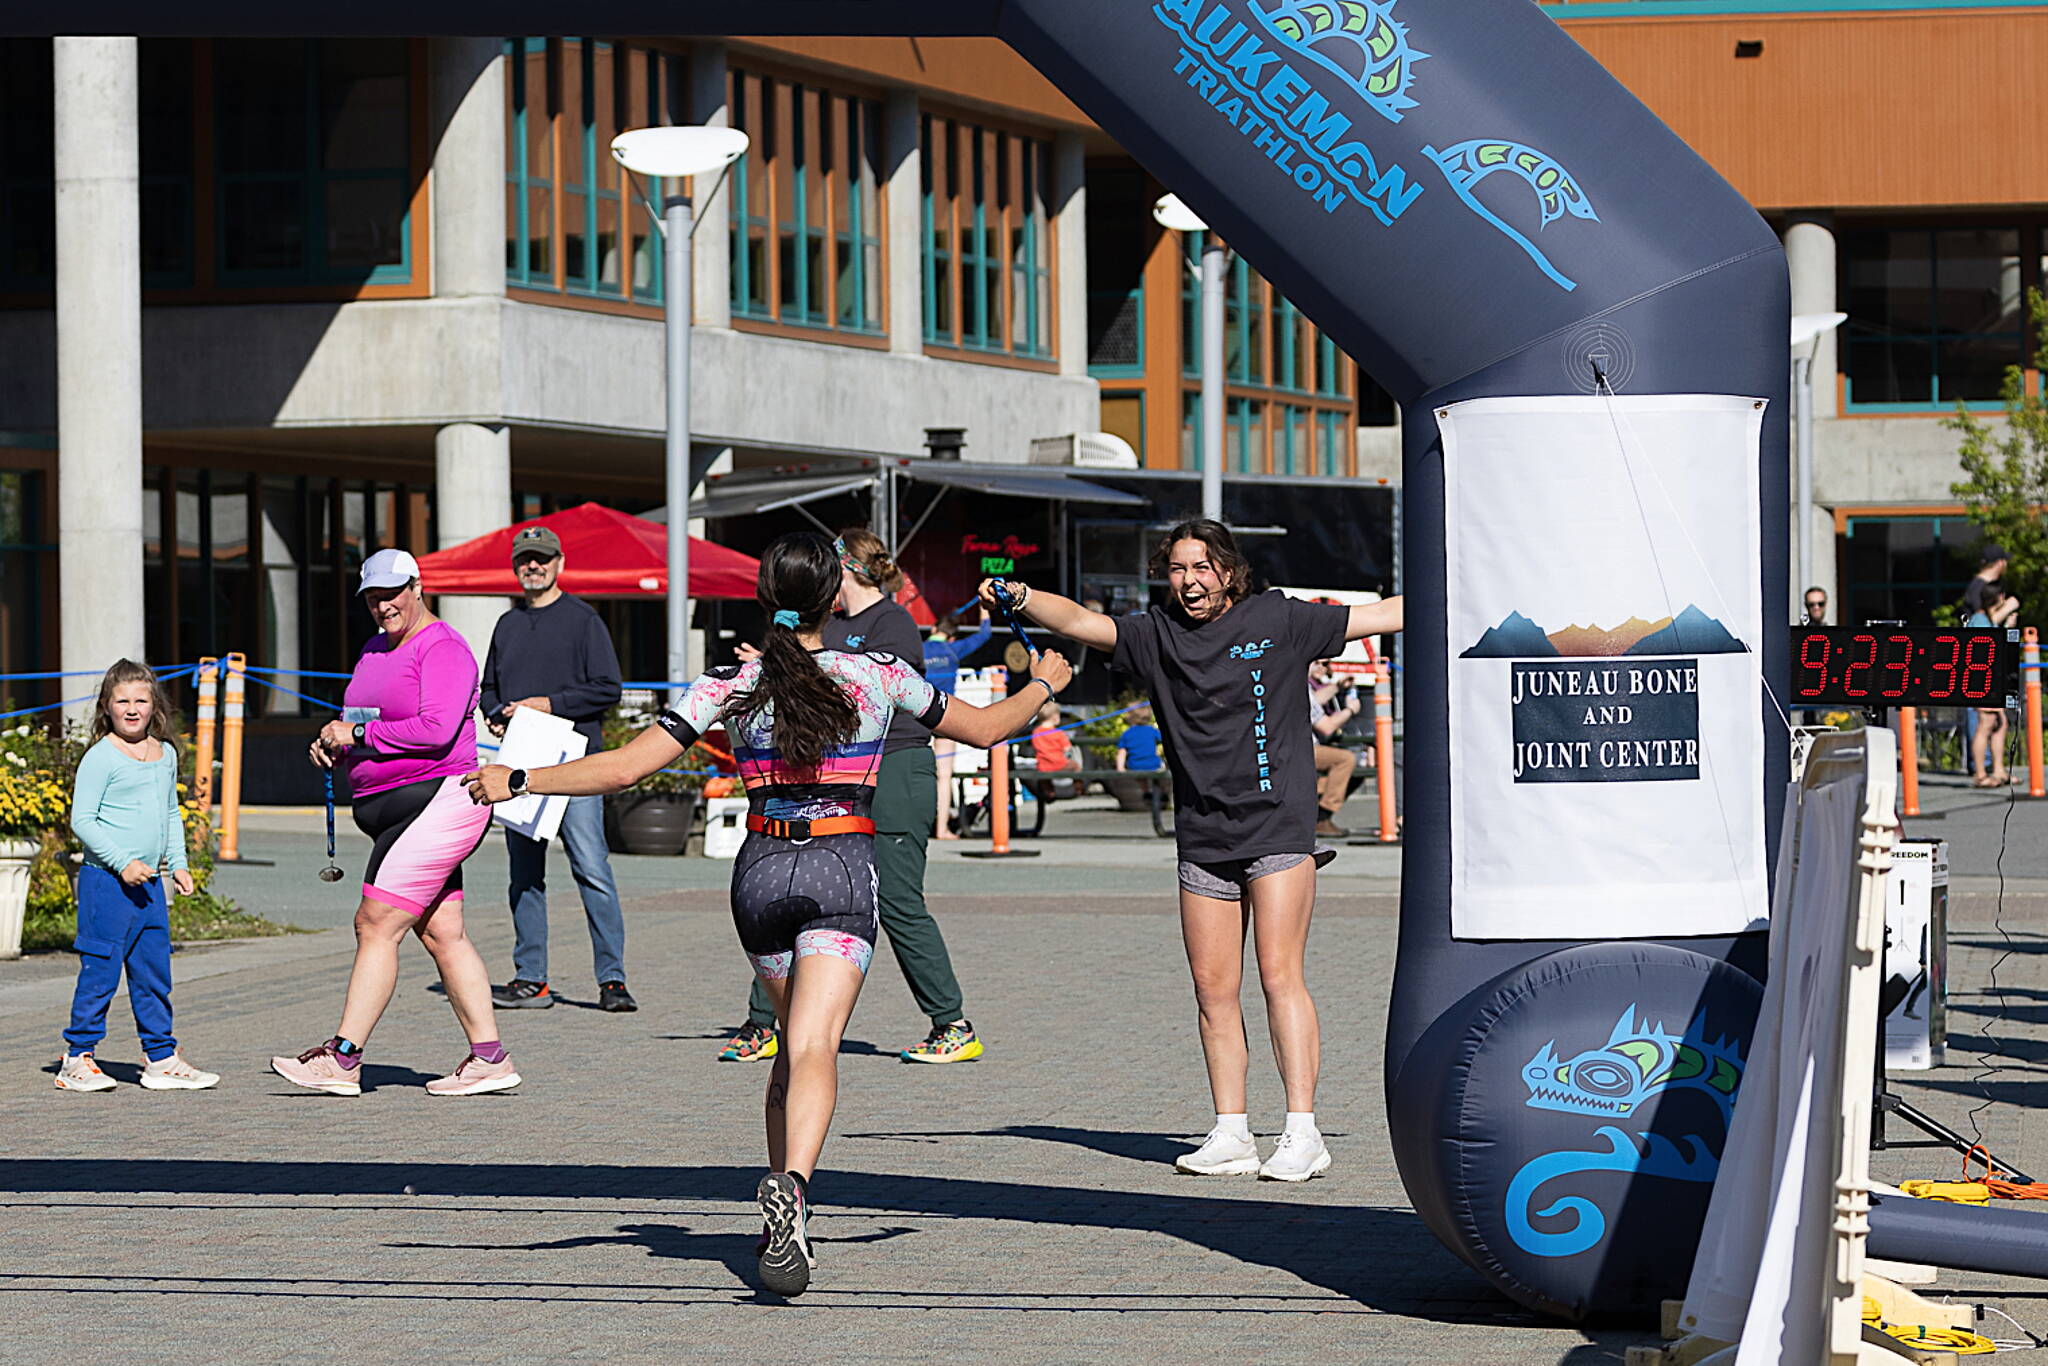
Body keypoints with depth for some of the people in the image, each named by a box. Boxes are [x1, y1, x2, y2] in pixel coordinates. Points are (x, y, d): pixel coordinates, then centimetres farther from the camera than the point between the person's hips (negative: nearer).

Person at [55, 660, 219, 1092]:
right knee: (100, 971, -4)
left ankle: (161, 1057, 18)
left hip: (149, 882, 7)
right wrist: (122, 862, -18)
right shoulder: (102, 757, -9)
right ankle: (77, 1059, 3)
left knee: (153, 974, 10)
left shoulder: (165, 754, 13)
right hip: (106, 882, -7)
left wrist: (177, 862, 14)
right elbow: (82, 819, -11)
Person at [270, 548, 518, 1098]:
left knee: (375, 924, -11)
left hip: (436, 801, -10)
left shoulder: (443, 649, -10)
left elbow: (435, 730, -22)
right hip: (393, 812, 10)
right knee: (442, 934, 7)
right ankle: (489, 1058, 7)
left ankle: (343, 1058, -11)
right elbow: (367, 727, 28)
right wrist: (334, 744, 5)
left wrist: (359, 734, -15)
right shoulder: (376, 650, 19)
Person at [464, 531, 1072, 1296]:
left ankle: (785, 1206, 22)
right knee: (814, 1048, -16)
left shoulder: (733, 684, -1)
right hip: (842, 871, -2)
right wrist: (1042, 685, 34)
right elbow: (984, 728, 15)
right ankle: (791, 1186, -42)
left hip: (760, 872, 3)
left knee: (793, 1044, 21)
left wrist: (518, 781, 1)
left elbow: (628, 766, -8)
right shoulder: (878, 676, 1)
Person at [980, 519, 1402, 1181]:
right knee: (1213, 989, 3)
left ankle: (1302, 1133, -11)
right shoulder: (1157, 636, 8)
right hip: (1202, 839, 4)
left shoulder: (1278, 621, 2)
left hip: (1277, 828, -4)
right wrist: (1022, 598, -21)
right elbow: (1081, 622, -2)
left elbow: (1382, 614, 7)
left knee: (1279, 976, -11)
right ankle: (1231, 1134, 10)